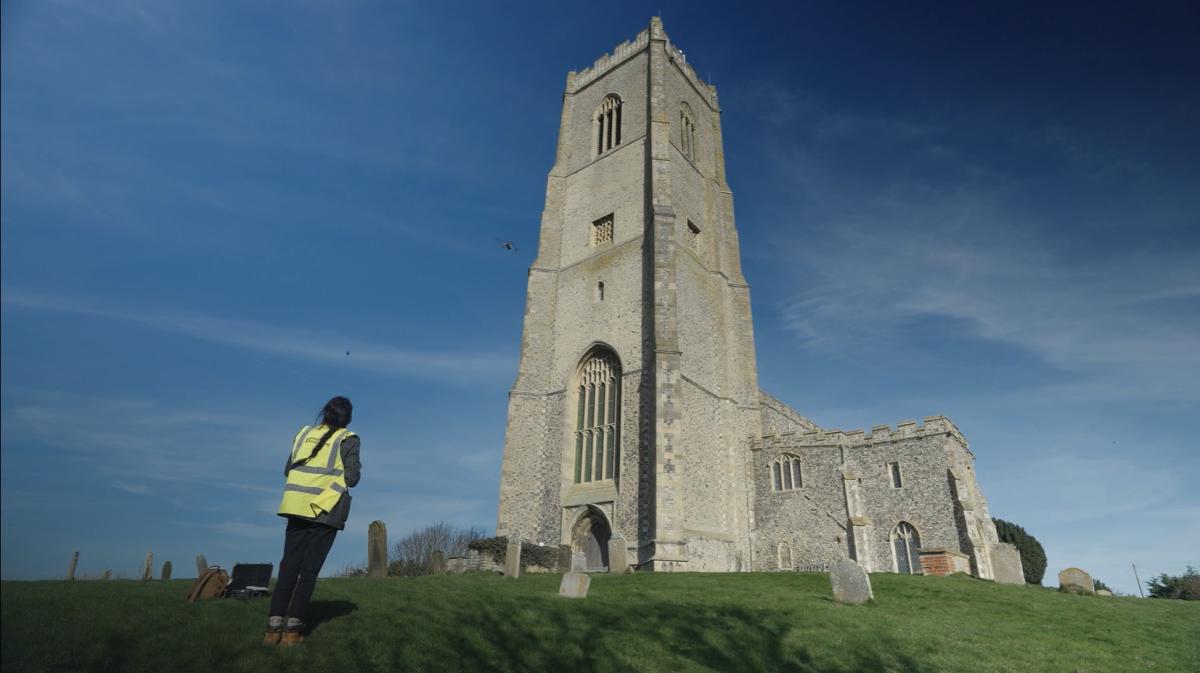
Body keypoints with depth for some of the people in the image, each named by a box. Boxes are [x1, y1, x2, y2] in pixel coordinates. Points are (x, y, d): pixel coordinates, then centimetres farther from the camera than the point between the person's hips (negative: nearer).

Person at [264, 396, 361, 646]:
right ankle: (292, 629, 2)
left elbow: (288, 471, 14)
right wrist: (356, 469, 14)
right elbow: (352, 478, -7)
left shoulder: (305, 433, 10)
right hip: (326, 512, -4)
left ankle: (274, 627, 3)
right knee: (309, 570, 4)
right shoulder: (347, 439, -3)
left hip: (297, 507, 4)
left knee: (289, 567, 9)